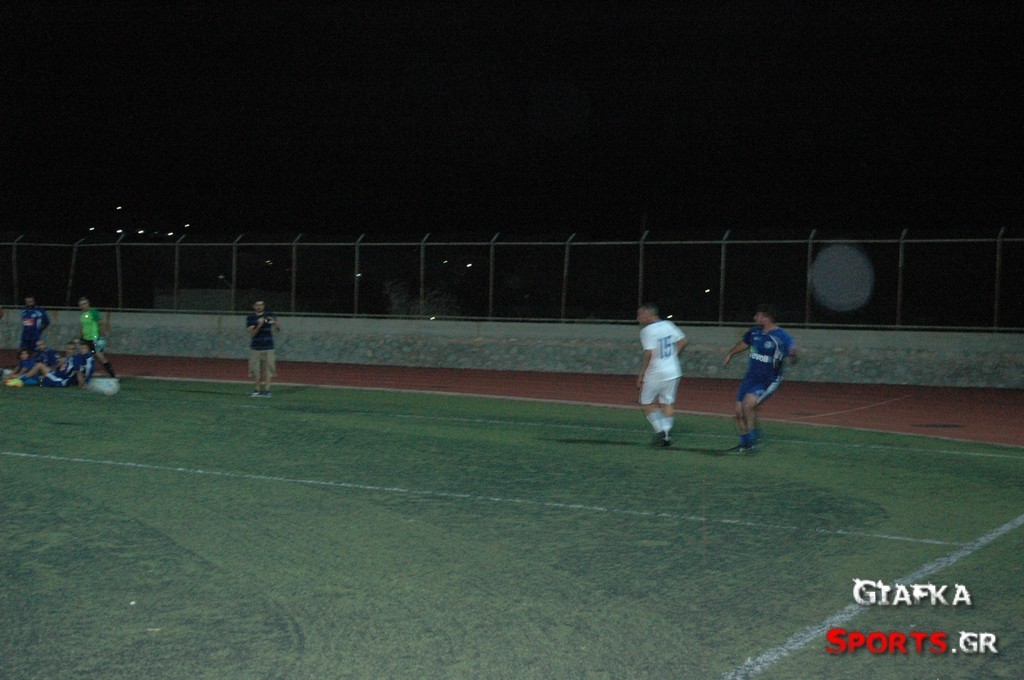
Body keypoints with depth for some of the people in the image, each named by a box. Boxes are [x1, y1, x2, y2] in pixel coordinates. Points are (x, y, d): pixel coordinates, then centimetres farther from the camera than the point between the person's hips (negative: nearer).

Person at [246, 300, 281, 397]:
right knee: (255, 369, 1)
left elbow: (279, 328, -1)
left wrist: (275, 322, -23)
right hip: (255, 347, 0)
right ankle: (257, 390, 10)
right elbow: (252, 334, -8)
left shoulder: (269, 315, 4)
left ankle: (267, 389, -1)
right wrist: (259, 325, -26)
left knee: (268, 368, -4)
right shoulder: (250, 318, 1)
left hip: (268, 347, 0)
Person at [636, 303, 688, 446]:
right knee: (668, 403, 14)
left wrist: (641, 375, -17)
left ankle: (660, 429, -5)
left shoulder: (647, 330, -14)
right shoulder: (668, 325, 6)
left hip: (655, 374, -6)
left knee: (646, 403, 9)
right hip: (673, 372, 6)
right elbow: (683, 341, 10)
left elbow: (649, 354, -22)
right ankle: (667, 434, 10)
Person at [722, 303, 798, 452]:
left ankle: (754, 436, -8)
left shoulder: (781, 337, -19)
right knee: (739, 411, 7)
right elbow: (744, 343, 23)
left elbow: (792, 360, -26)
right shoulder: (754, 332, 1)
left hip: (769, 381, -7)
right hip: (751, 378, 7)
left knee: (748, 404, -27)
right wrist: (730, 355, 32)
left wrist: (792, 355, -48)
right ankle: (744, 443, 26)